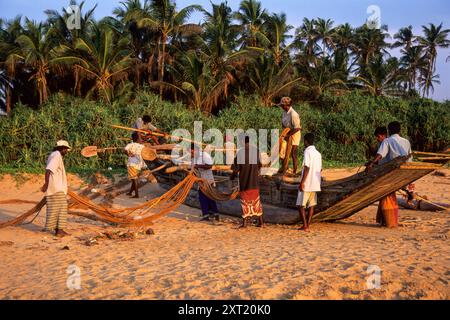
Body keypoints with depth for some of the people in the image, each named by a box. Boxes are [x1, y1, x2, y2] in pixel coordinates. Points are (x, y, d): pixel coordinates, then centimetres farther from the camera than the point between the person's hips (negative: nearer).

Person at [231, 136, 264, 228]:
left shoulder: (240, 152, -14)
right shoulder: (256, 150, -2)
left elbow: (236, 168, -10)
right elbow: (259, 165, 10)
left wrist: (233, 176, 9)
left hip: (244, 181, -3)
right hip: (254, 181, 3)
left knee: (245, 201, 7)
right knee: (256, 200, 13)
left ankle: (244, 222, 9)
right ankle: (261, 222, 15)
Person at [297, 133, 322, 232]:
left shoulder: (307, 152, -12)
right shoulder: (318, 153, 12)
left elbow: (307, 168, -19)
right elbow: (320, 169, 15)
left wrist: (302, 182, -18)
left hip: (307, 183, -8)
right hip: (315, 184, 8)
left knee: (301, 205, -1)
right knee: (311, 205, 9)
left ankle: (305, 226, -4)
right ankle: (308, 226, 11)